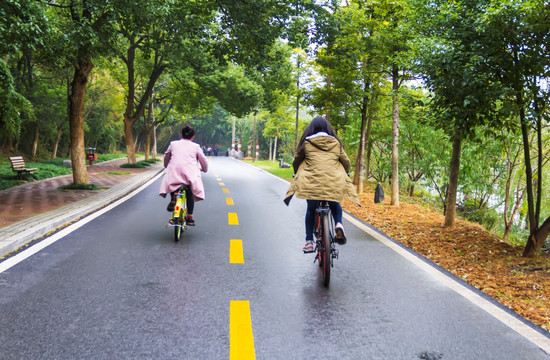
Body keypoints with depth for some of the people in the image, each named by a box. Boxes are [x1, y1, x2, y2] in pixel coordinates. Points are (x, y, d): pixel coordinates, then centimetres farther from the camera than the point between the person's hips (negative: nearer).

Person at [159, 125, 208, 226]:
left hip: (174, 170, 1)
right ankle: (190, 217, 7)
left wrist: (166, 166, 50)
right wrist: (204, 169, 37)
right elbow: (204, 160, 17)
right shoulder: (195, 146, 15)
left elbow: (166, 157, 31)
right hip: (190, 173, 0)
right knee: (190, 194, 13)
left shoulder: (173, 144, 19)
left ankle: (173, 198, 1)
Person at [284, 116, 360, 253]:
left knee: (311, 210, 15)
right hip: (334, 182, 1)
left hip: (312, 182, -1)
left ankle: (309, 242, 10)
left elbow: (296, 161, 18)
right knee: (335, 206, 24)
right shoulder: (335, 143, 13)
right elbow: (346, 162, 18)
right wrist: (343, 174, 38)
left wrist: (297, 174, 38)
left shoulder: (307, 143, 9)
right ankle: (338, 224, -5)